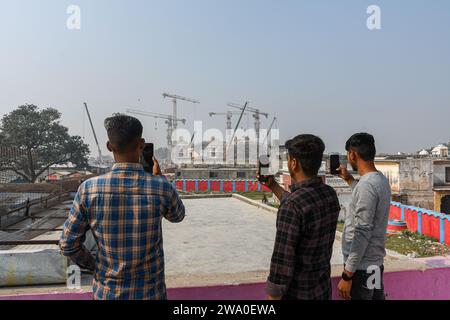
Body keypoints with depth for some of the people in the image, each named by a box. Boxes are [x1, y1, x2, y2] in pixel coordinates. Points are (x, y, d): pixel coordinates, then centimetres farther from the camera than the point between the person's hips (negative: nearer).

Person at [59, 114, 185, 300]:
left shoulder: (89, 189, -15)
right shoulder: (161, 187, -16)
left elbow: (67, 244, -7)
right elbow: (178, 216, 5)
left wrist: (93, 266, 9)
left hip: (107, 292, 1)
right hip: (151, 292, 0)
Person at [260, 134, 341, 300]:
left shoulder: (291, 205, -28)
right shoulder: (330, 194, -3)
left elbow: (281, 263, -26)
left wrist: (273, 296, -15)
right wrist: (273, 185, 21)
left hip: (295, 295, -7)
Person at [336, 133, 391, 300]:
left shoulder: (367, 184, -22)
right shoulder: (381, 180, 6)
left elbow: (362, 234, -24)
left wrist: (347, 275, -20)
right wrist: (348, 179, 28)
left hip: (361, 267, -9)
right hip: (375, 263, 9)